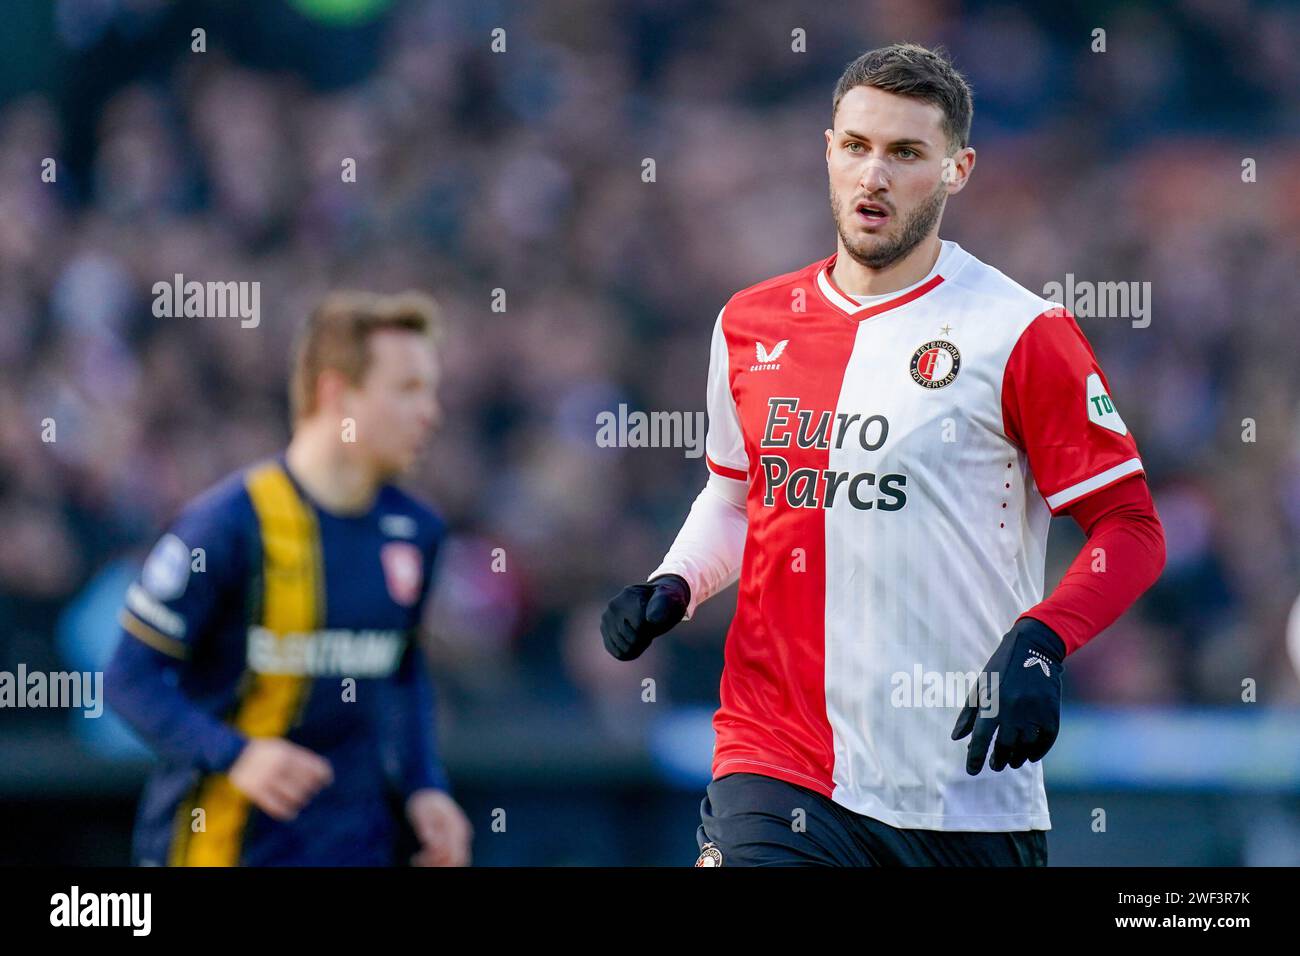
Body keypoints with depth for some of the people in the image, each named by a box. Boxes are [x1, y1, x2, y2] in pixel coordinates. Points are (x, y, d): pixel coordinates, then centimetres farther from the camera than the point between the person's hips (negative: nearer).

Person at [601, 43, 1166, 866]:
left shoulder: (1020, 333, -4)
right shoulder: (751, 326, 11)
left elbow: (1132, 528, -3)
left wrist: (1039, 644, -18)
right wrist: (672, 589, 7)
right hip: (778, 771, 2)